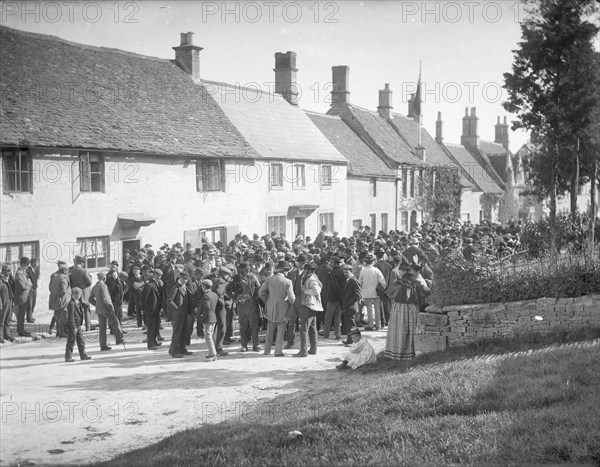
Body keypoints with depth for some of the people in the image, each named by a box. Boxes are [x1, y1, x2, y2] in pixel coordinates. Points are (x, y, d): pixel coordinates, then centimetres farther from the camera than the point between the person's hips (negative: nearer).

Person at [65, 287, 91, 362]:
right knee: (71, 342, -1)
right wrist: (74, 327, -21)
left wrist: (82, 324, 21)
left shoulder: (78, 303, 12)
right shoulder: (71, 304, -18)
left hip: (78, 326, 9)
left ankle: (83, 355, 20)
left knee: (81, 341, 13)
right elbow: (71, 317, -20)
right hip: (72, 326, -9)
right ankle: (68, 357, 6)